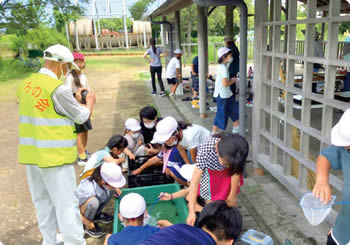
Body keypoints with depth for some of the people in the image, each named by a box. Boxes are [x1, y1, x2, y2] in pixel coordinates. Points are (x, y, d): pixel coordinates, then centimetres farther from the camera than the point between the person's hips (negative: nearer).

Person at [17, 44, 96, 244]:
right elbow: (82, 117, -8)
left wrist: (74, 100, 18)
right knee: (66, 204, 2)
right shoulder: (58, 89, -18)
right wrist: (90, 102, 11)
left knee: (43, 202, 19)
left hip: (31, 154, 8)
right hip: (55, 156, -8)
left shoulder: (27, 84, 5)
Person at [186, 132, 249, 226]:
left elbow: (236, 172, -19)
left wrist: (233, 195, -7)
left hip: (229, 173, 2)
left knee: (231, 203, 9)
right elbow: (195, 182, -40)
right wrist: (191, 212, -45)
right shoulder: (205, 150, -43)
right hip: (211, 174, -2)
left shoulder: (237, 152, -37)